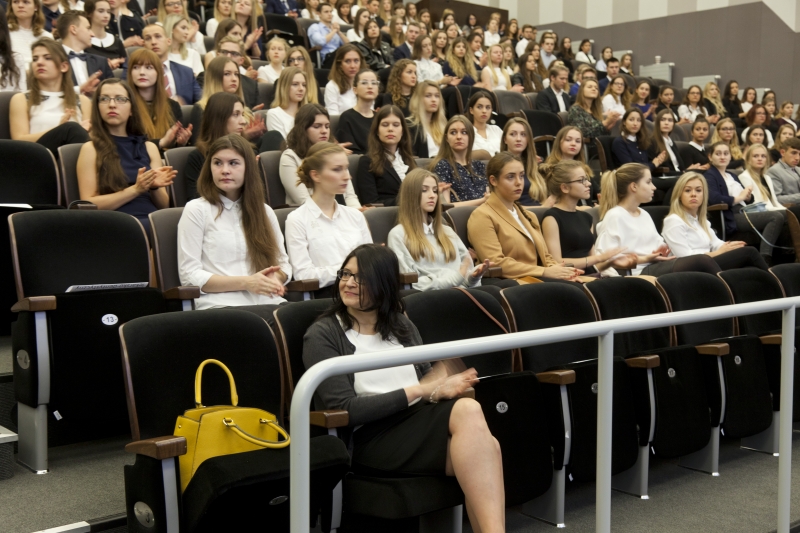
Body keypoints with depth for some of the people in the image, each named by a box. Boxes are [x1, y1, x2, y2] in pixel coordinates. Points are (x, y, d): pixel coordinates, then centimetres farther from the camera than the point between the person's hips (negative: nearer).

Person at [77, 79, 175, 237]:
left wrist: (154, 187, -5)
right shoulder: (91, 149, 7)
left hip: (154, 220, 4)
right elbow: (89, 205, -1)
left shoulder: (149, 147, 18)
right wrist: (136, 189, -10)